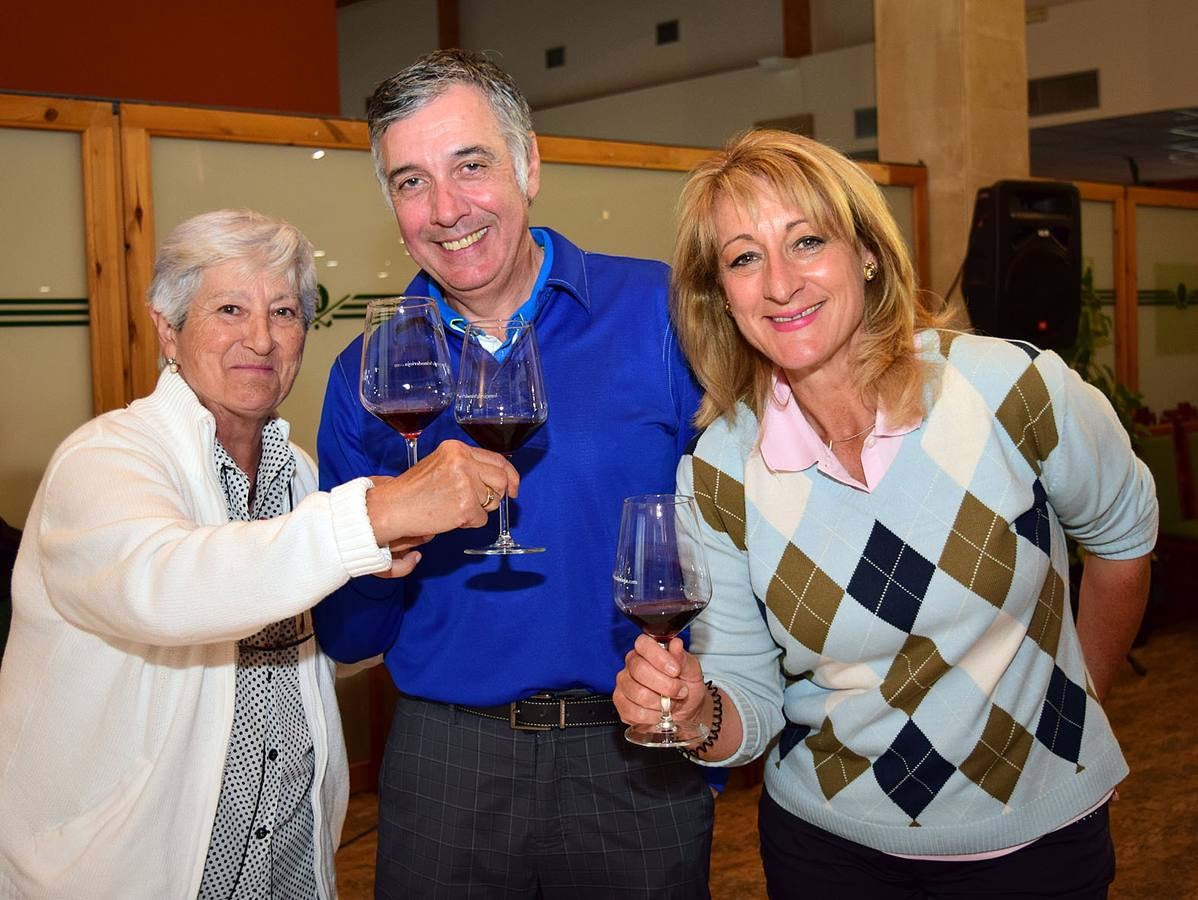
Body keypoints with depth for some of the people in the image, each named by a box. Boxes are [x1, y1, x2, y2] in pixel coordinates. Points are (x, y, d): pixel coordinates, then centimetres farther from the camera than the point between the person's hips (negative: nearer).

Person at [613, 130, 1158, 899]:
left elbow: (1122, 534, 1)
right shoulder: (718, 473, -14)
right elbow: (752, 707, -8)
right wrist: (697, 710, -30)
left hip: (1039, 835, -1)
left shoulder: (1013, 390, -19)